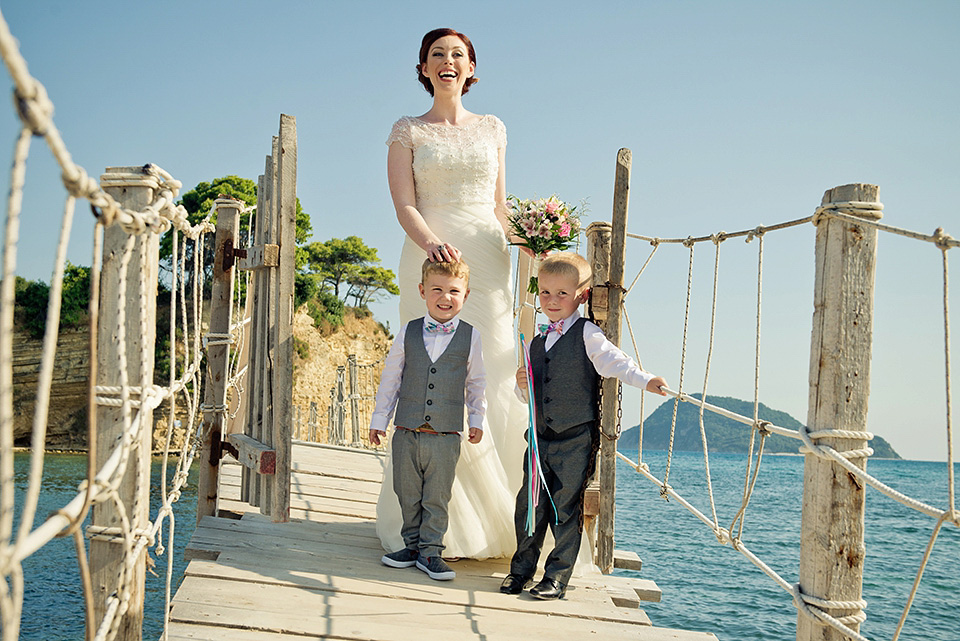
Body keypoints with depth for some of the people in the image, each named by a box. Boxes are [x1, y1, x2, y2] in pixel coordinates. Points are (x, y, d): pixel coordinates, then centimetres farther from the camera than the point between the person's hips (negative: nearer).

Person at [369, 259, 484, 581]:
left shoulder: (471, 337, 0)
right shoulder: (408, 332, 2)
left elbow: (475, 382, 12)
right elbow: (390, 377, 9)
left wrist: (476, 419, 12)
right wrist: (379, 418, 10)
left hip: (446, 437, -1)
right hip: (407, 433, 2)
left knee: (436, 498, 6)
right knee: (408, 495, 12)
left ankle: (430, 550, 19)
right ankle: (412, 545, 27)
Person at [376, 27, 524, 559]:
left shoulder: (493, 129, 17)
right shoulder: (407, 131, 9)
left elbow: (500, 204, 17)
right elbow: (404, 205, -2)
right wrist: (431, 243, -21)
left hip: (489, 260, 3)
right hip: (432, 259, -2)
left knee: (492, 381, -3)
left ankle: (493, 516, 5)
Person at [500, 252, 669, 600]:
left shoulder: (586, 334, -3)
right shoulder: (537, 342, 15)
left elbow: (613, 360, -16)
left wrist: (645, 379, -33)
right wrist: (522, 385, -1)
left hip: (576, 441, -5)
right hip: (541, 438, 5)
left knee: (565, 511, 1)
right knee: (529, 505, 5)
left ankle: (557, 577, 11)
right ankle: (522, 569, 20)